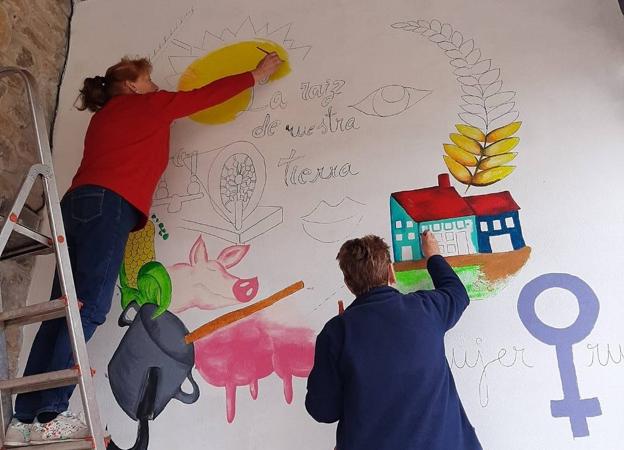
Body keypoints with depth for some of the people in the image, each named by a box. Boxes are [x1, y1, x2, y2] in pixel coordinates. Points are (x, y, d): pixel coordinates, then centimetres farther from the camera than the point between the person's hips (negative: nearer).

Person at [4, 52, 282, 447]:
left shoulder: (104, 117, 31)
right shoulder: (148, 105, 12)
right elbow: (207, 94, 18)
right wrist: (257, 75, 27)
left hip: (77, 203, 8)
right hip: (108, 206, -8)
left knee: (64, 310, 2)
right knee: (89, 309, -12)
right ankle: (50, 416, -15)